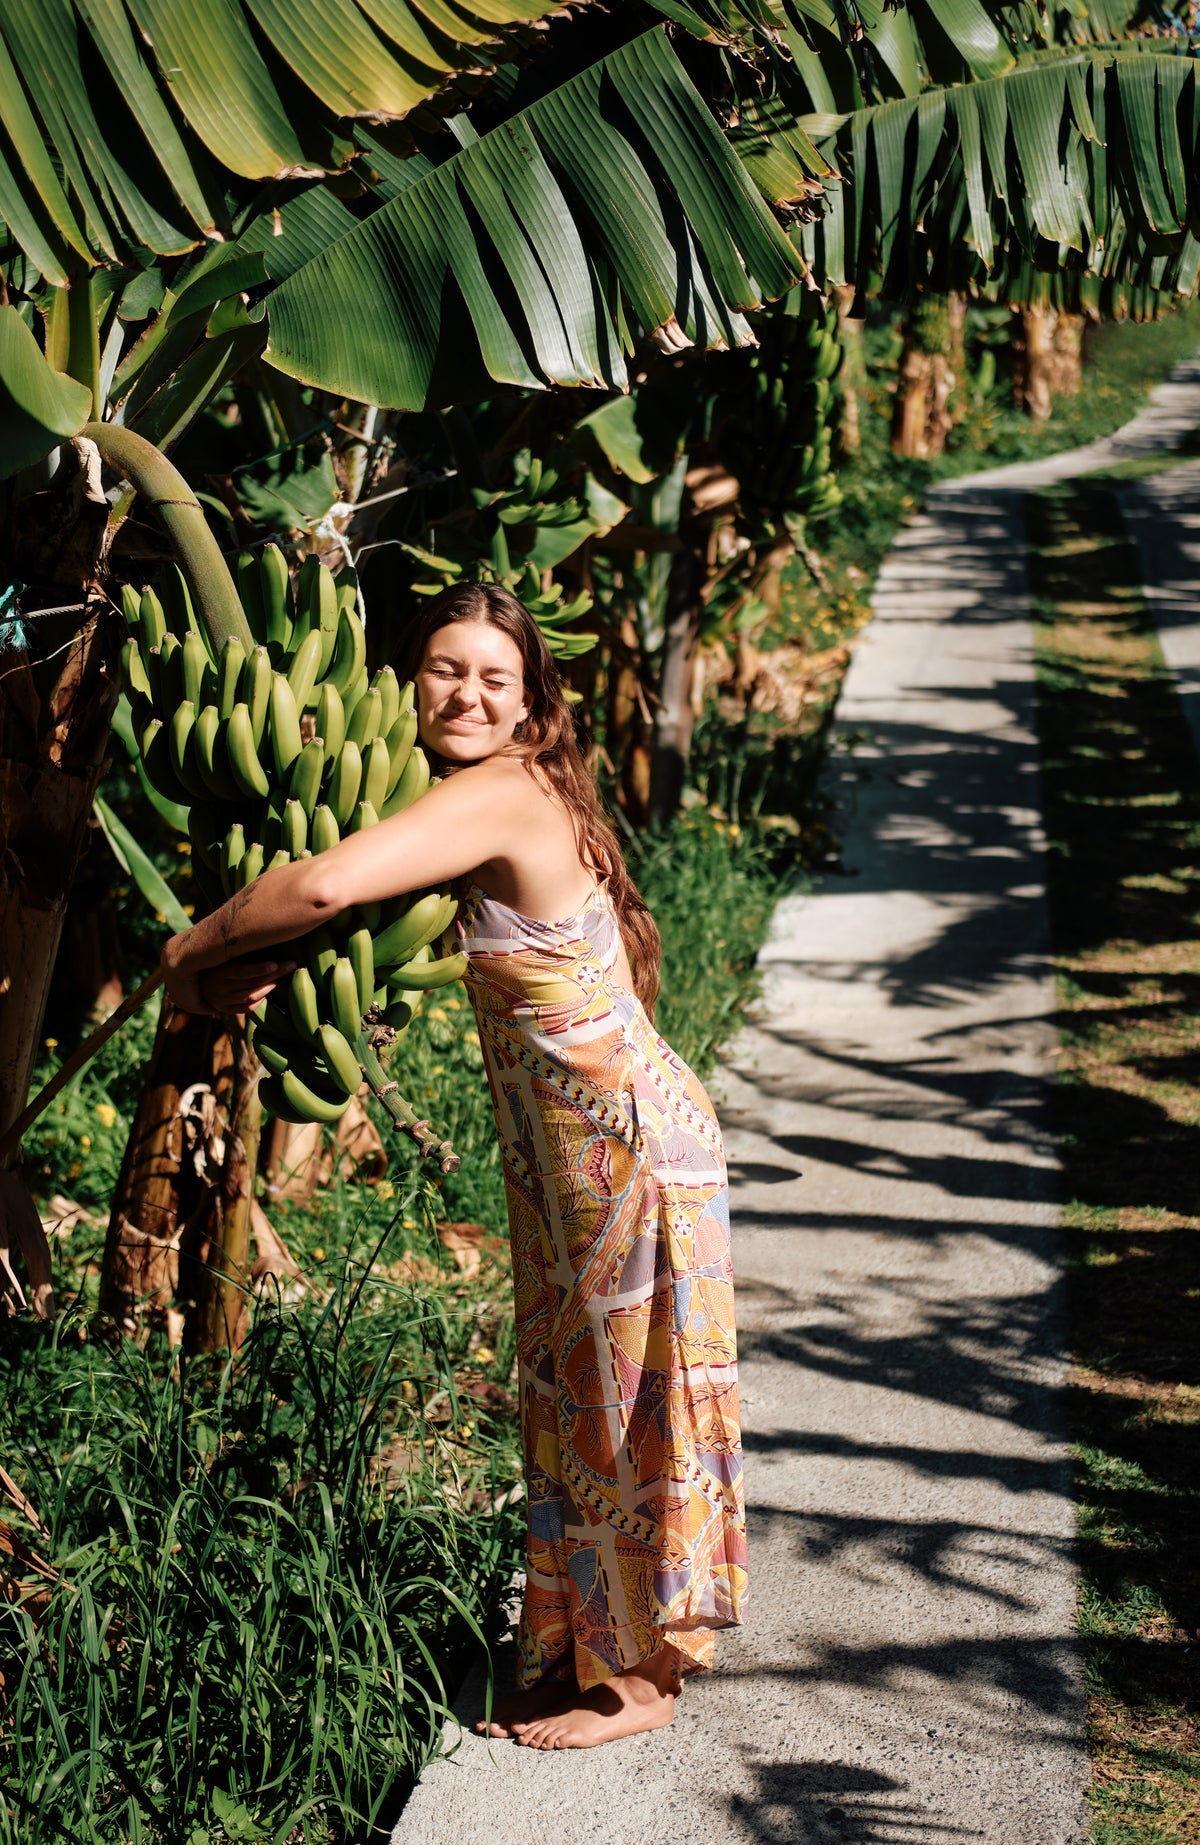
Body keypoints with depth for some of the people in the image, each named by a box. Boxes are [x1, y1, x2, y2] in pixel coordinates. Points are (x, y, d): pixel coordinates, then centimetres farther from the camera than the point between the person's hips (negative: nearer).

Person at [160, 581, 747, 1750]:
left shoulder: (500, 795, -23)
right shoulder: (515, 796, 6)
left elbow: (326, 884, -35)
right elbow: (372, 911, 14)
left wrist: (195, 948, -18)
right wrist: (260, 968, -4)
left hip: (628, 1143, -9)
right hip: (564, 1154, 9)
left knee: (625, 1402, 4)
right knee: (570, 1399, 18)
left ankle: (638, 1677, 20)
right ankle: (589, 1647, 33)